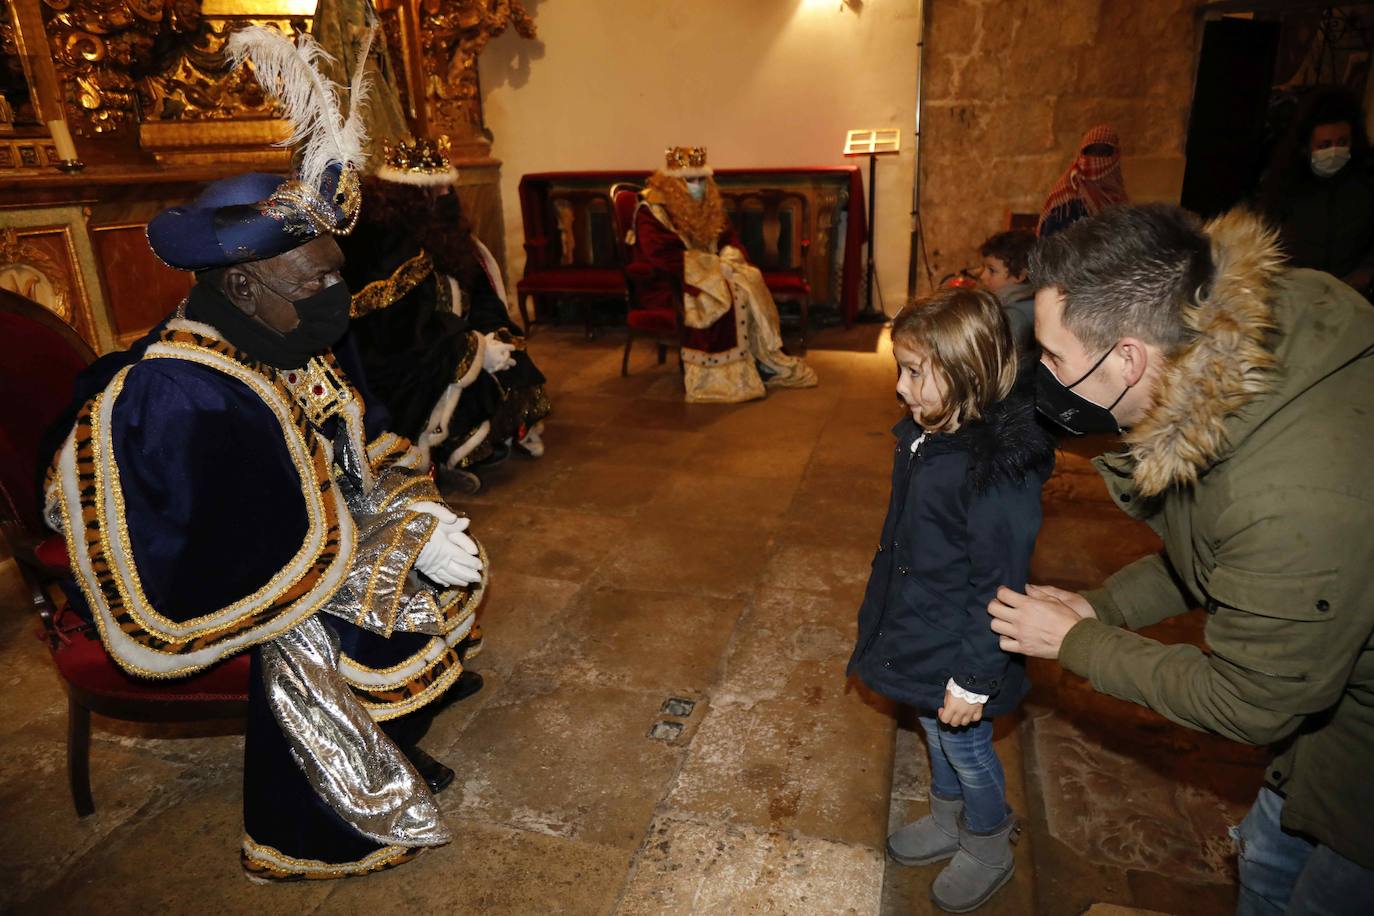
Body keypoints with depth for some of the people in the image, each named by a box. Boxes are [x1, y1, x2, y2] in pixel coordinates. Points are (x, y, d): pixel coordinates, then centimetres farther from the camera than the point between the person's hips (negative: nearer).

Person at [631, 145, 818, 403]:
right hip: (669, 281, -7)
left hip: (710, 271, 7)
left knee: (750, 283, -17)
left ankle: (765, 360, -13)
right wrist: (715, 264, -23)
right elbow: (664, 256, -25)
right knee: (722, 295, -32)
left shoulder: (707, 205, 11)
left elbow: (728, 238, 15)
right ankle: (719, 375, -26)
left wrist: (730, 258, -11)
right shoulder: (652, 210, -13)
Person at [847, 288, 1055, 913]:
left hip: (958, 654, -8)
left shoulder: (999, 469, -31)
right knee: (936, 738, 28)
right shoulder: (925, 437, -4)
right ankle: (946, 824, 53)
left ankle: (987, 854, 45)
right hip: (918, 638, 8)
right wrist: (883, 619, 18)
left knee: (967, 750, 17)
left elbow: (1000, 587, -26)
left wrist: (974, 681, -19)